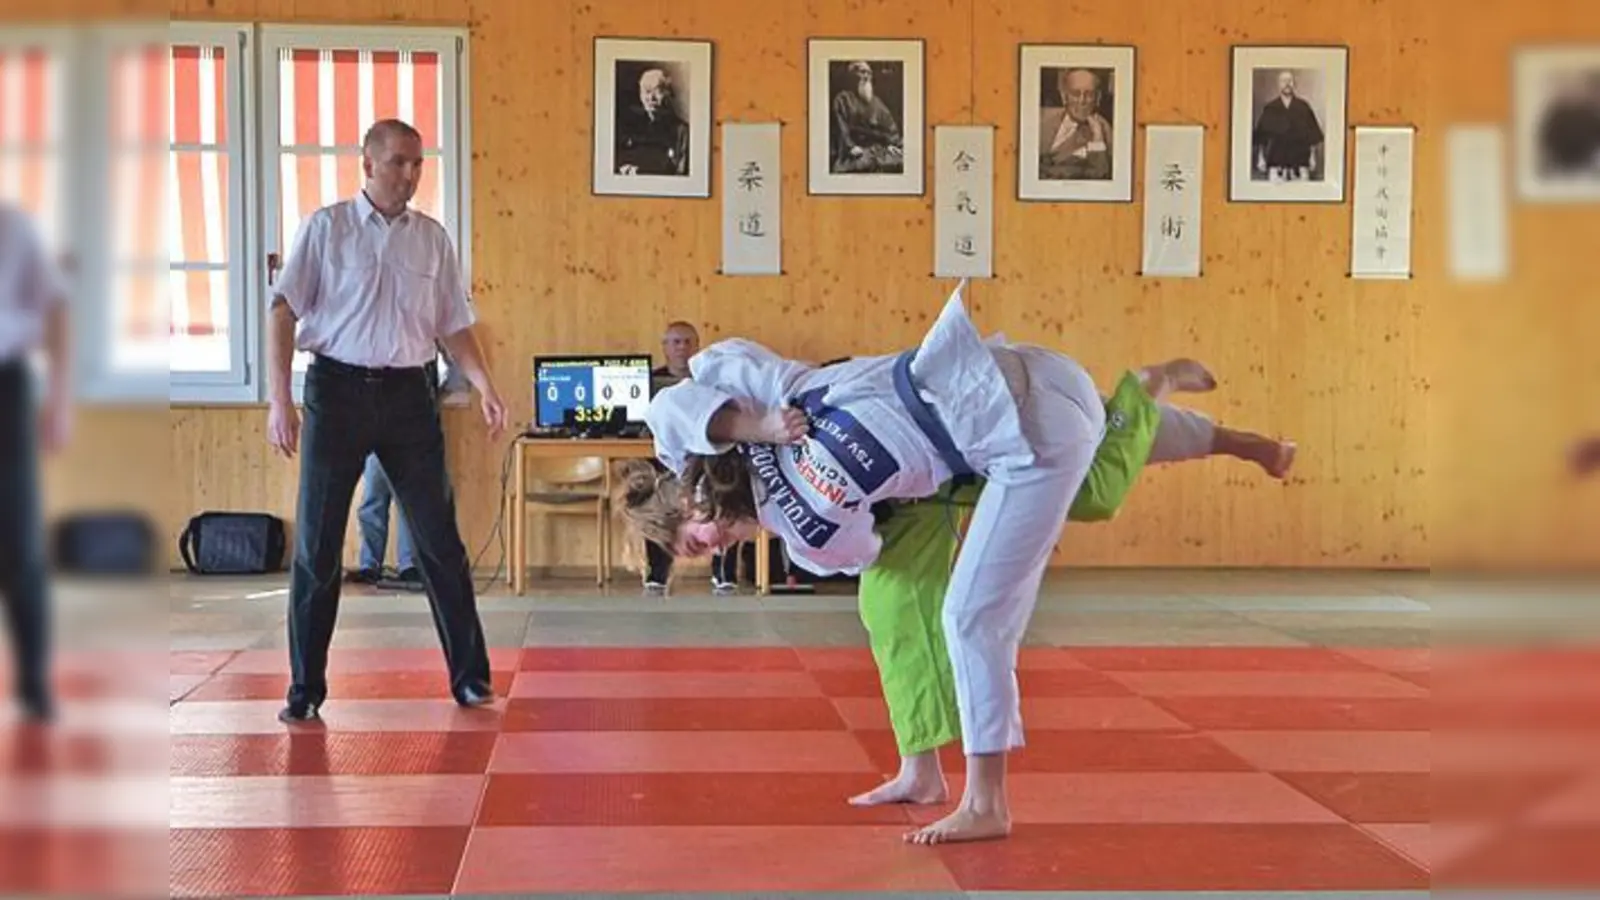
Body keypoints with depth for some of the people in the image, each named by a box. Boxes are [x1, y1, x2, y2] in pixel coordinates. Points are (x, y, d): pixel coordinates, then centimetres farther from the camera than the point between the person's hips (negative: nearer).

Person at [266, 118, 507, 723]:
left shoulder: (432, 238, 8)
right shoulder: (326, 228, -1)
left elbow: (453, 326, 12)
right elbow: (283, 312, -4)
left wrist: (484, 387, -3)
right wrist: (280, 399, -13)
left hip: (408, 394, 2)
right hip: (338, 389, -2)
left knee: (439, 540, 4)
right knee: (316, 546, 3)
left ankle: (470, 678, 12)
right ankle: (305, 689, 14)